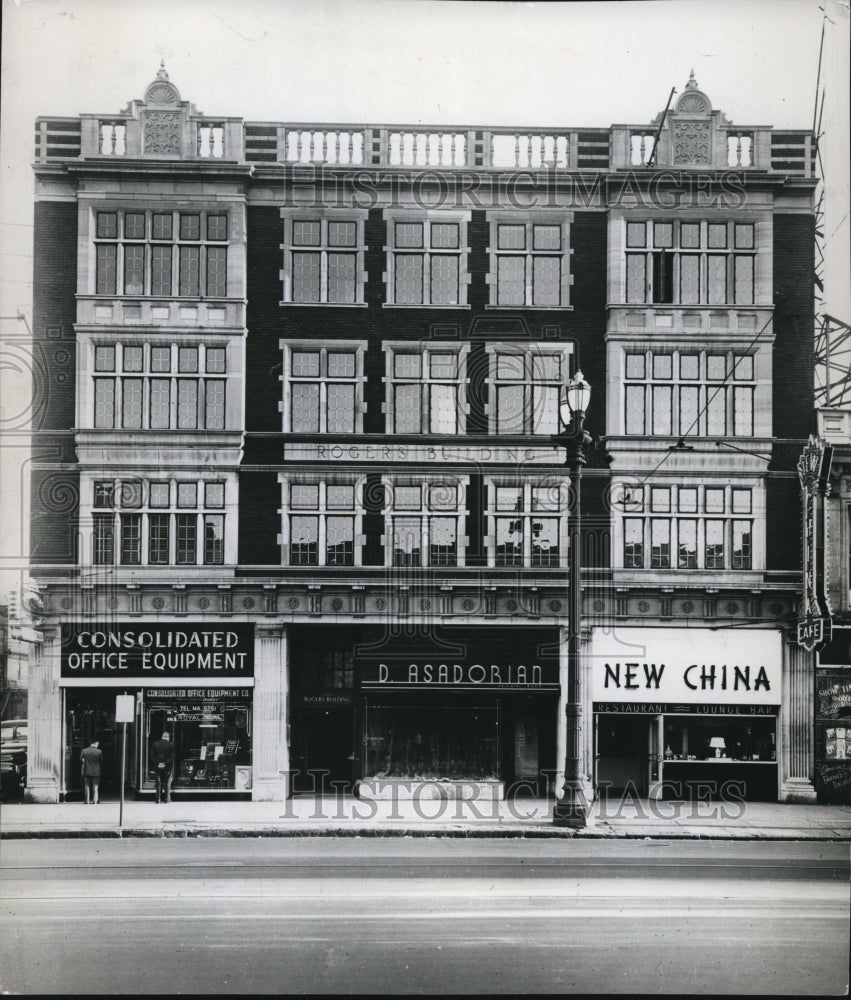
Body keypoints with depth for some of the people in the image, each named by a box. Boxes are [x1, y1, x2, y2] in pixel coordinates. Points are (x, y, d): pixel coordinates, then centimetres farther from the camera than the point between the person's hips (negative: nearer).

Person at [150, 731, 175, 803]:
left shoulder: (155, 744, 2)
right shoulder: (171, 745, -5)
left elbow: (152, 755, -2)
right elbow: (172, 756, -11)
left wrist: (157, 763, -6)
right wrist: (165, 763, -11)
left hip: (157, 767, 2)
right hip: (168, 767, -2)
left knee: (158, 783, 8)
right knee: (167, 783, 6)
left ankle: (158, 799, 6)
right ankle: (167, 798, 4)